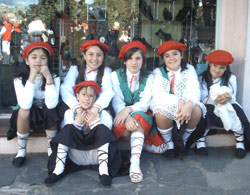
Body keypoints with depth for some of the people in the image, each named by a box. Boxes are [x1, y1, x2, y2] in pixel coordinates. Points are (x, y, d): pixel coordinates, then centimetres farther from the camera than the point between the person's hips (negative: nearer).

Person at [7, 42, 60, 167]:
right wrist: (32, 78, -34)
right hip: (27, 117, 0)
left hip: (48, 117, 1)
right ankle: (21, 150, -12)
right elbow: (25, 105, -33)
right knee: (24, 110, -32)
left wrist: (48, 77, -33)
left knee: (51, 110, -31)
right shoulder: (19, 79, -16)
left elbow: (51, 104, -30)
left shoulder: (54, 78, -15)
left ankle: (51, 148, -7)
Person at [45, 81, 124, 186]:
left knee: (102, 128, -23)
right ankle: (59, 169, -26)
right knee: (68, 128, -19)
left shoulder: (102, 113, 4)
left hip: (95, 154, -1)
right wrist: (77, 123, -12)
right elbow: (67, 134, 2)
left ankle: (103, 171, -32)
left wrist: (94, 122, -15)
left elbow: (104, 135, -3)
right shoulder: (70, 112, 7)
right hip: (76, 157, 1)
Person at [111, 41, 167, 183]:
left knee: (138, 117, -36)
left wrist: (129, 109, -30)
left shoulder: (149, 78, 5)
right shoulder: (116, 75, 4)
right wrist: (127, 117, -30)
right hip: (122, 117, 0)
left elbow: (145, 103, -9)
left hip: (142, 116, 0)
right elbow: (117, 102, -8)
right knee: (122, 126, -36)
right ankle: (140, 143, -11)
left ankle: (135, 162, -43)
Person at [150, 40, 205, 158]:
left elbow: (194, 90, -10)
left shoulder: (189, 69, 8)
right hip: (165, 106, -1)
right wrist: (178, 101, -32)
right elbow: (157, 94, -15)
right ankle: (169, 144, -4)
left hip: (185, 106, 2)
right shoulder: (158, 72, 3)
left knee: (196, 110, -31)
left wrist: (189, 104, -34)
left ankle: (182, 141, 0)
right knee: (161, 112, -36)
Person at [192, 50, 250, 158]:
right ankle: (200, 141, -19)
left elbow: (233, 98, 0)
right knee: (207, 110, -35)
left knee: (236, 109, -31)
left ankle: (240, 142, -15)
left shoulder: (231, 78, 9)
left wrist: (228, 97, -25)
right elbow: (204, 99, -7)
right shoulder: (202, 79, 3)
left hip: (228, 107, 2)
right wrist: (216, 100, -27)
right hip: (211, 109, -2)